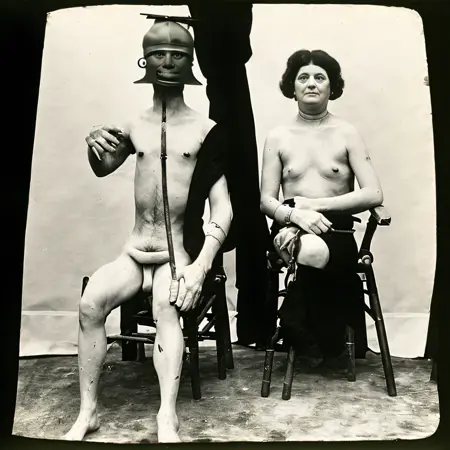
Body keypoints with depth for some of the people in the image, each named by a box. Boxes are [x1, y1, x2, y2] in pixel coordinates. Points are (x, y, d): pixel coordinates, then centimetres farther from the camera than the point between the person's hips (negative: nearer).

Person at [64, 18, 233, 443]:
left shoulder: (206, 130, -3)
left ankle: (167, 419, -30)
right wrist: (93, 143, 0)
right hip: (135, 251, 3)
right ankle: (87, 413, -9)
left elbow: (222, 207, -6)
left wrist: (201, 266, -19)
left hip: (181, 251, -2)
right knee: (90, 301, -22)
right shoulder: (134, 126, 7)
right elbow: (102, 168, 25)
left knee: (166, 306, -32)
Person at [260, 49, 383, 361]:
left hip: (336, 232, 0)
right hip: (290, 229, 1)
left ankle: (296, 311, -1)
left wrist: (316, 204, -11)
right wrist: (296, 214, -19)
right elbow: (266, 200, 3)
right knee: (311, 251, -34)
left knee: (316, 251, -35)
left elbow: (375, 194, -4)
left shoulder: (347, 134, 5)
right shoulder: (278, 137, 9)